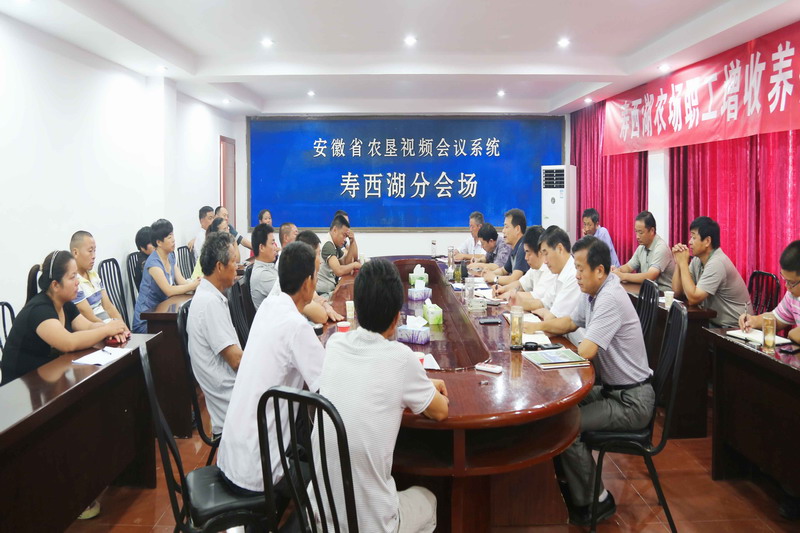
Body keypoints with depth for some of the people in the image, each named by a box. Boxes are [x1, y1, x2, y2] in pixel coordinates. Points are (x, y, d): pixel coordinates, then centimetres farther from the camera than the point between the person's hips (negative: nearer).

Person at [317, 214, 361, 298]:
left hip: (331, 290, 9)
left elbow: (346, 263, 13)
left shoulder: (335, 245, 10)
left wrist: (352, 243, 3)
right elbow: (339, 271, -28)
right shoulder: (327, 245, -19)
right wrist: (354, 265, -9)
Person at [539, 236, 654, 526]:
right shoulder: (591, 293, 5)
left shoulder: (610, 298, -24)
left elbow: (586, 351, -29)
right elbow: (567, 323, 20)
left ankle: (593, 502, 4)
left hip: (631, 402, -9)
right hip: (612, 389, 9)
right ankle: (570, 481, 22)